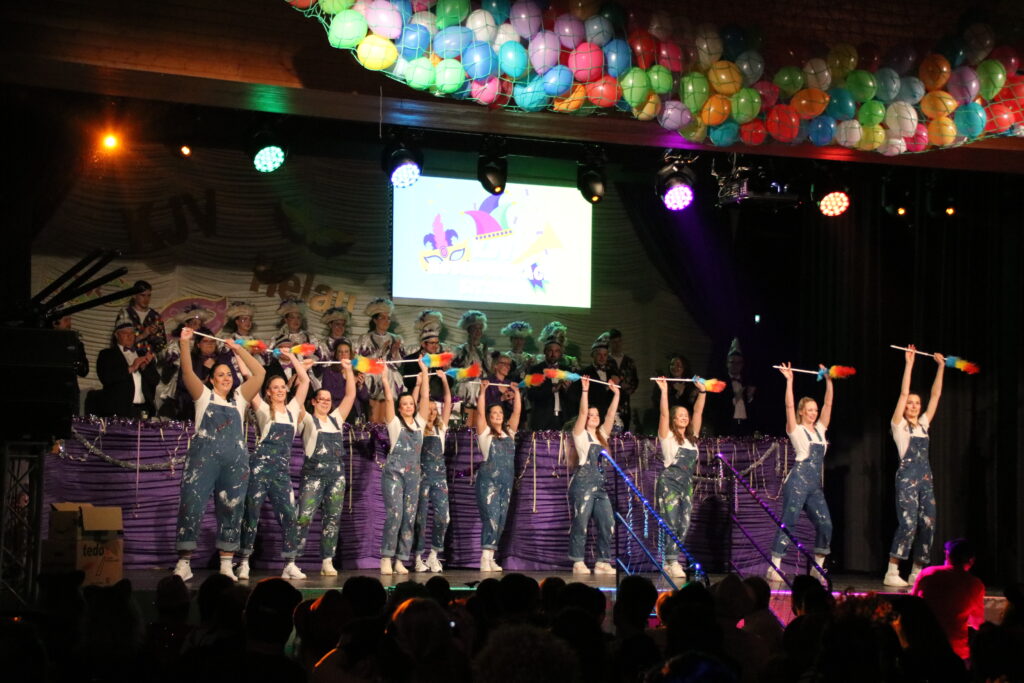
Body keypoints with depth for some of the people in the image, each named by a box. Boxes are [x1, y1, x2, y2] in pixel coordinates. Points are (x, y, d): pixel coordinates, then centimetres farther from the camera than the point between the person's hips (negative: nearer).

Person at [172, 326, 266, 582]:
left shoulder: (239, 398, 19)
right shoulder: (204, 395, 13)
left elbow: (259, 373, 11)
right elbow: (187, 372, -1)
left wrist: (237, 348, 8)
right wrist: (185, 343, -11)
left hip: (235, 461, 3)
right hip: (204, 457, -3)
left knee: (231, 510, 3)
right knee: (191, 505, -10)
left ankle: (226, 565, 8)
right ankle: (184, 564, -8)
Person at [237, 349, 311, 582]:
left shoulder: (293, 409, 16)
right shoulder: (263, 409, 6)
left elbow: (304, 380, 16)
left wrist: (291, 356, 18)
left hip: (283, 468, 4)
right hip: (261, 463, -3)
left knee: (289, 513, -4)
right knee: (252, 512, -3)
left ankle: (289, 565, -2)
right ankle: (244, 562, 2)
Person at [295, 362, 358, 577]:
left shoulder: (336, 419, 17)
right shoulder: (308, 420, 5)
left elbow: (351, 395, 15)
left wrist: (348, 370, 11)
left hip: (336, 474, 5)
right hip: (313, 473, -5)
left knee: (333, 518, 2)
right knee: (305, 516, -11)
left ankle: (327, 561, 5)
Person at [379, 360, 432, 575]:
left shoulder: (419, 422, 13)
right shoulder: (394, 423, 2)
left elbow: (425, 397, 10)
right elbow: (389, 399, -6)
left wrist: (424, 372, 11)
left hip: (413, 474, 5)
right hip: (394, 472, -5)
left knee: (409, 517, 1)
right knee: (395, 514, -16)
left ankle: (400, 560, 4)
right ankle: (386, 558, -10)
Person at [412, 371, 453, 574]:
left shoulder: (440, 428, 14)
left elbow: (448, 403, 9)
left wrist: (444, 381, 4)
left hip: (439, 475, 3)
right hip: (422, 474, -3)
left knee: (443, 516, -5)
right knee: (420, 517, -1)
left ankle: (434, 554, 8)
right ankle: (419, 557, 6)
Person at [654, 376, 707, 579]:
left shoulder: (691, 437, 14)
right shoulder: (667, 436, -1)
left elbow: (698, 412, 10)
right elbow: (664, 414, -13)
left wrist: (702, 391, 4)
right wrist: (664, 391, -19)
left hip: (687, 484, 6)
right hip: (669, 483, -6)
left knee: (683, 524, 2)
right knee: (671, 523, -11)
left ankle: (672, 562, 7)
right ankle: (672, 562, -10)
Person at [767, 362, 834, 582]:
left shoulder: (820, 429, 17)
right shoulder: (796, 430, 2)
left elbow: (828, 404, 15)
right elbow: (789, 406, -9)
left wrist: (829, 380, 13)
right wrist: (789, 381, -12)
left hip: (816, 484, 6)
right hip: (799, 480, -6)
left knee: (825, 525, -2)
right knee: (788, 524, -8)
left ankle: (818, 568, 10)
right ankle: (774, 568, -7)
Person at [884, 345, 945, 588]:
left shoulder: (923, 424, 17)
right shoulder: (899, 425, 2)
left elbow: (936, 395, 17)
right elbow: (903, 393, -5)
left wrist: (941, 366, 15)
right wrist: (909, 364, -7)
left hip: (926, 479, 6)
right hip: (907, 477, -6)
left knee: (928, 525, 0)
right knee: (908, 524, -15)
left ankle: (916, 574, 7)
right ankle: (892, 573, -11)